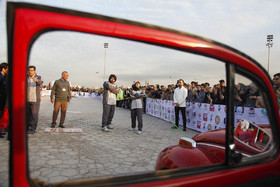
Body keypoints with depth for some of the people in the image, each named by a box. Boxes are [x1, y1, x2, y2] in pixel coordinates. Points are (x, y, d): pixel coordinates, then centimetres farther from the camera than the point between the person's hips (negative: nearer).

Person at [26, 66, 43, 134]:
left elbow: (40, 82, -28)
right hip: (27, 99, 4)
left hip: (35, 99, -4)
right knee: (27, 114, 10)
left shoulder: (38, 77, -5)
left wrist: (36, 80, -50)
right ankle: (27, 127, 22)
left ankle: (33, 129, 3)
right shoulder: (26, 78, 6)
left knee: (34, 114, -3)